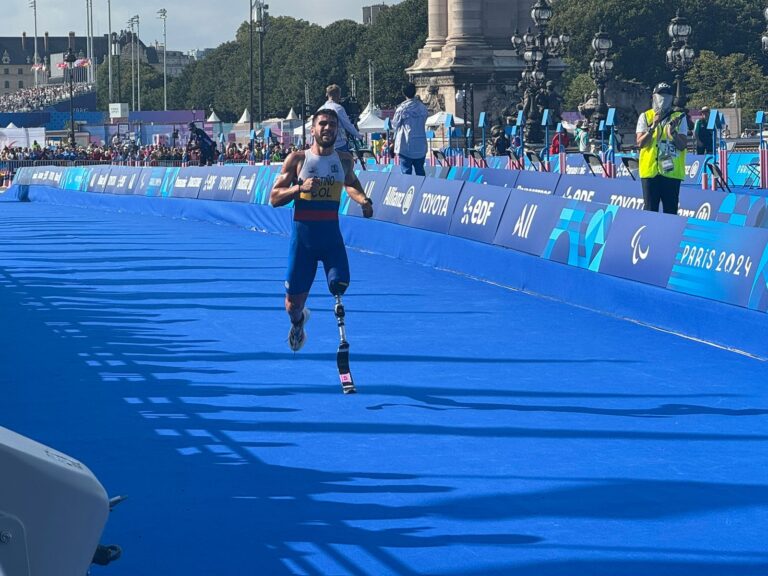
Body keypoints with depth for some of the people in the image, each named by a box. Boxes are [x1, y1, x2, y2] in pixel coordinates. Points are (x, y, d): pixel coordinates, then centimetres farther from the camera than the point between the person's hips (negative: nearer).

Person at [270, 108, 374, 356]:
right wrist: (300, 188, -20)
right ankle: (297, 321, 41)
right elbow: (274, 198, -3)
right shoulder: (297, 159, -3)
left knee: (340, 286, -20)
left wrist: (363, 200, 6)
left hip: (331, 233, 2)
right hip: (302, 233, -2)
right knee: (293, 304, 4)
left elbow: (351, 184, 27)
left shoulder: (345, 160, 6)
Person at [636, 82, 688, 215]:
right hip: (650, 170, 0)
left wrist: (673, 133, -19)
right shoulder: (645, 117, 7)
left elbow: (682, 146, -1)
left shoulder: (679, 118, 7)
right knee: (650, 211, 1)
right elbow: (640, 143, -3)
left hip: (672, 172, 0)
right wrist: (653, 126, -16)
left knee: (671, 211, 2)